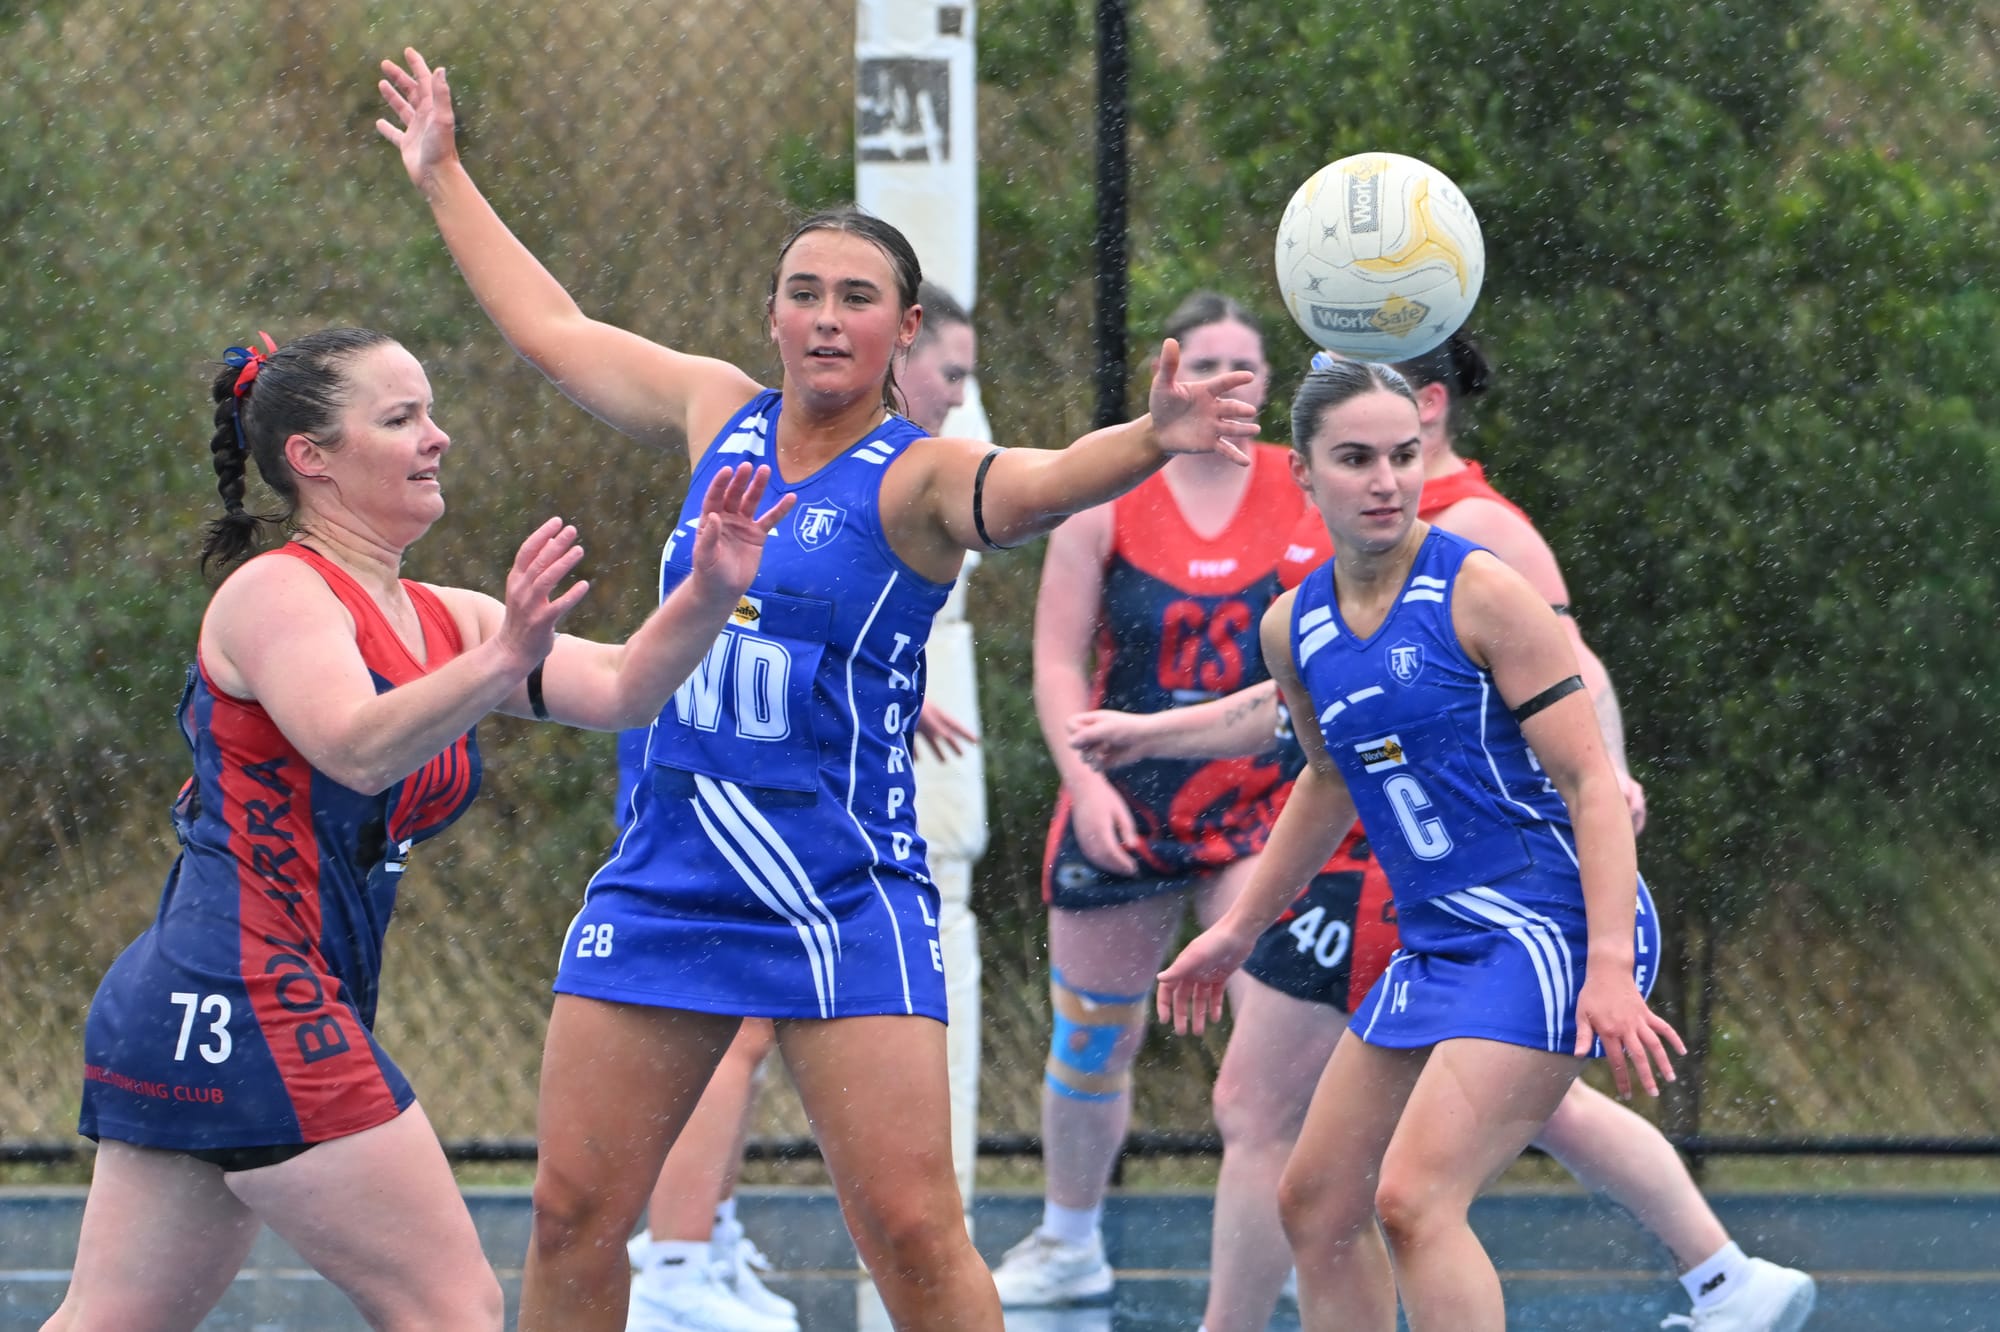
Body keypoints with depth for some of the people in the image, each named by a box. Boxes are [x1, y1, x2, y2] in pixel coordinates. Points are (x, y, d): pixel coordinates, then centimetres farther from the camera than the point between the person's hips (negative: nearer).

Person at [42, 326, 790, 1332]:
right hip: (248, 997, -9)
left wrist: (708, 596, -13)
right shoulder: (273, 593, -10)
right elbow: (357, 748, -27)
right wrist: (503, 661, -41)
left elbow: (615, 691, 4)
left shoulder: (439, 622, 15)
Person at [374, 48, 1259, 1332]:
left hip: (844, 900, -5)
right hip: (664, 878, 5)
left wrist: (1150, 440, -53)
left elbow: (1033, 485, -32)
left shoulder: (919, 477, -8)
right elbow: (552, 329, 24)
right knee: (573, 1215, 6)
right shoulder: (721, 414, 8)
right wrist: (444, 177, 34)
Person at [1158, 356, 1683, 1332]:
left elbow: (1590, 782, -15)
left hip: (1552, 935, -8)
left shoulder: (1479, 592, -14)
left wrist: (1610, 971, -24)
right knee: (1315, 1204, 11)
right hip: (1435, 946, 8)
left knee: (1413, 1199, -21)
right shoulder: (1296, 628, 7)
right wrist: (1241, 930, 30)